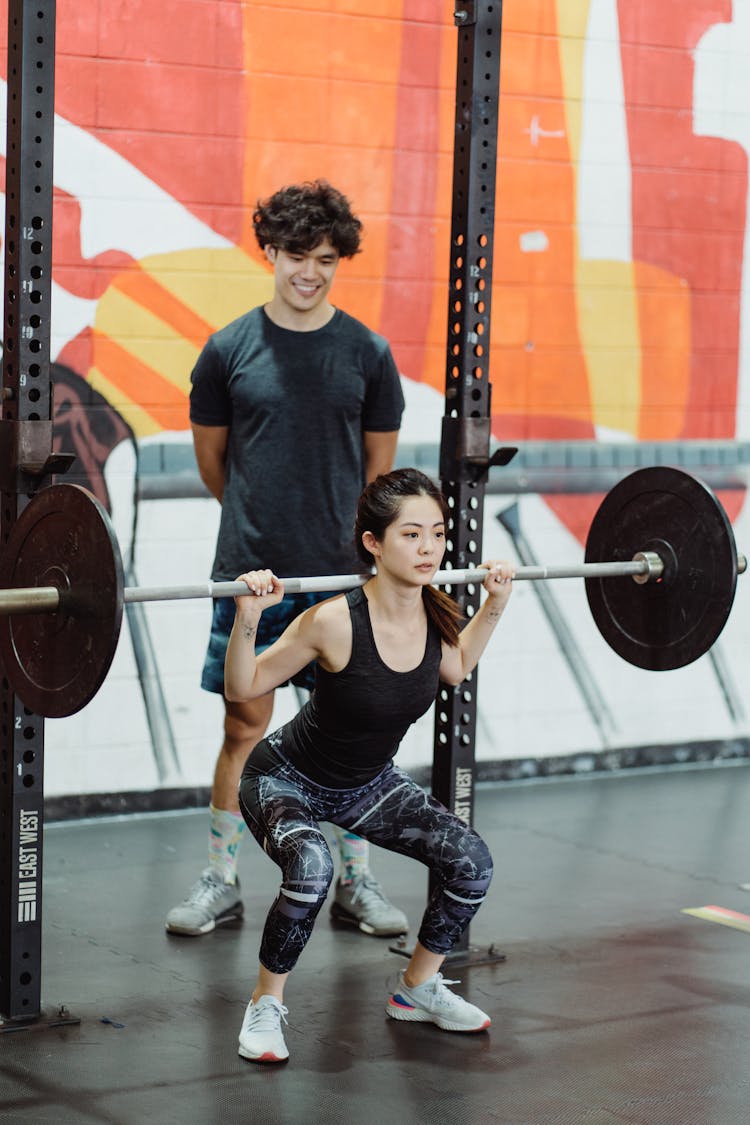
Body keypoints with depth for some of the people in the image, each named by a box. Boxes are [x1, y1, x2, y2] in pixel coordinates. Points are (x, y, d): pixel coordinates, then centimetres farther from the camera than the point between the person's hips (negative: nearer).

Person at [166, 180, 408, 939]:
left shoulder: (367, 354, 1)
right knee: (244, 728, 3)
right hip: (250, 572, -1)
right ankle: (219, 883, 15)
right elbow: (211, 456, 11)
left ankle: (356, 882, 19)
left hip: (341, 574, 1)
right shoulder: (229, 350, -1)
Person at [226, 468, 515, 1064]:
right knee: (311, 867, -36)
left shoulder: (436, 614, -15)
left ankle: (417, 987, 16)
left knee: (471, 861, -10)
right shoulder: (334, 622, -32)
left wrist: (494, 605, 1)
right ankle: (266, 1006, -11)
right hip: (285, 781, -6)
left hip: (368, 783, 6)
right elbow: (243, 688, -20)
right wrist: (247, 620, -36)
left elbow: (454, 668, 10)